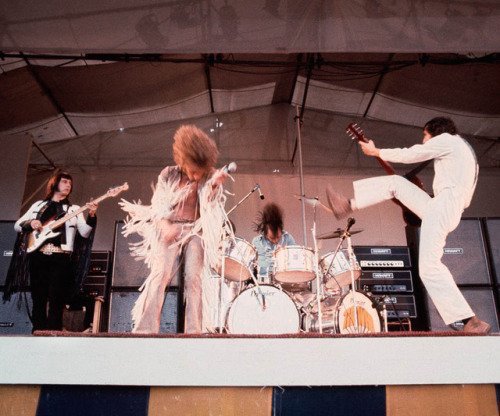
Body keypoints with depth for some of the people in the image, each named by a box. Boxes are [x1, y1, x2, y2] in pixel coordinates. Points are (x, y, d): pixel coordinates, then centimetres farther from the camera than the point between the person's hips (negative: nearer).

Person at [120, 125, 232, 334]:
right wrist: (165, 226, -17)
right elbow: (158, 207, 2)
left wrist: (215, 184, -26)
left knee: (193, 278, -14)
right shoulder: (169, 174, 4)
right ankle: (144, 329, -20)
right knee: (160, 275, -17)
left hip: (196, 232, 1)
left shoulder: (209, 177, 5)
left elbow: (210, 206, -7)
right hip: (169, 231, -1)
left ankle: (193, 332, -17)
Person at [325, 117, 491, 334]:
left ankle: (473, 323, -15)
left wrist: (375, 151, 14)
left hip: (442, 207, -10)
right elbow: (465, 200, 28)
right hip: (441, 209, 10)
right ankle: (348, 205, 11)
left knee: (429, 267, -16)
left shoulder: (447, 139, 2)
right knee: (395, 182, 14)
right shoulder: (465, 150, 30)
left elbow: (408, 155, 1)